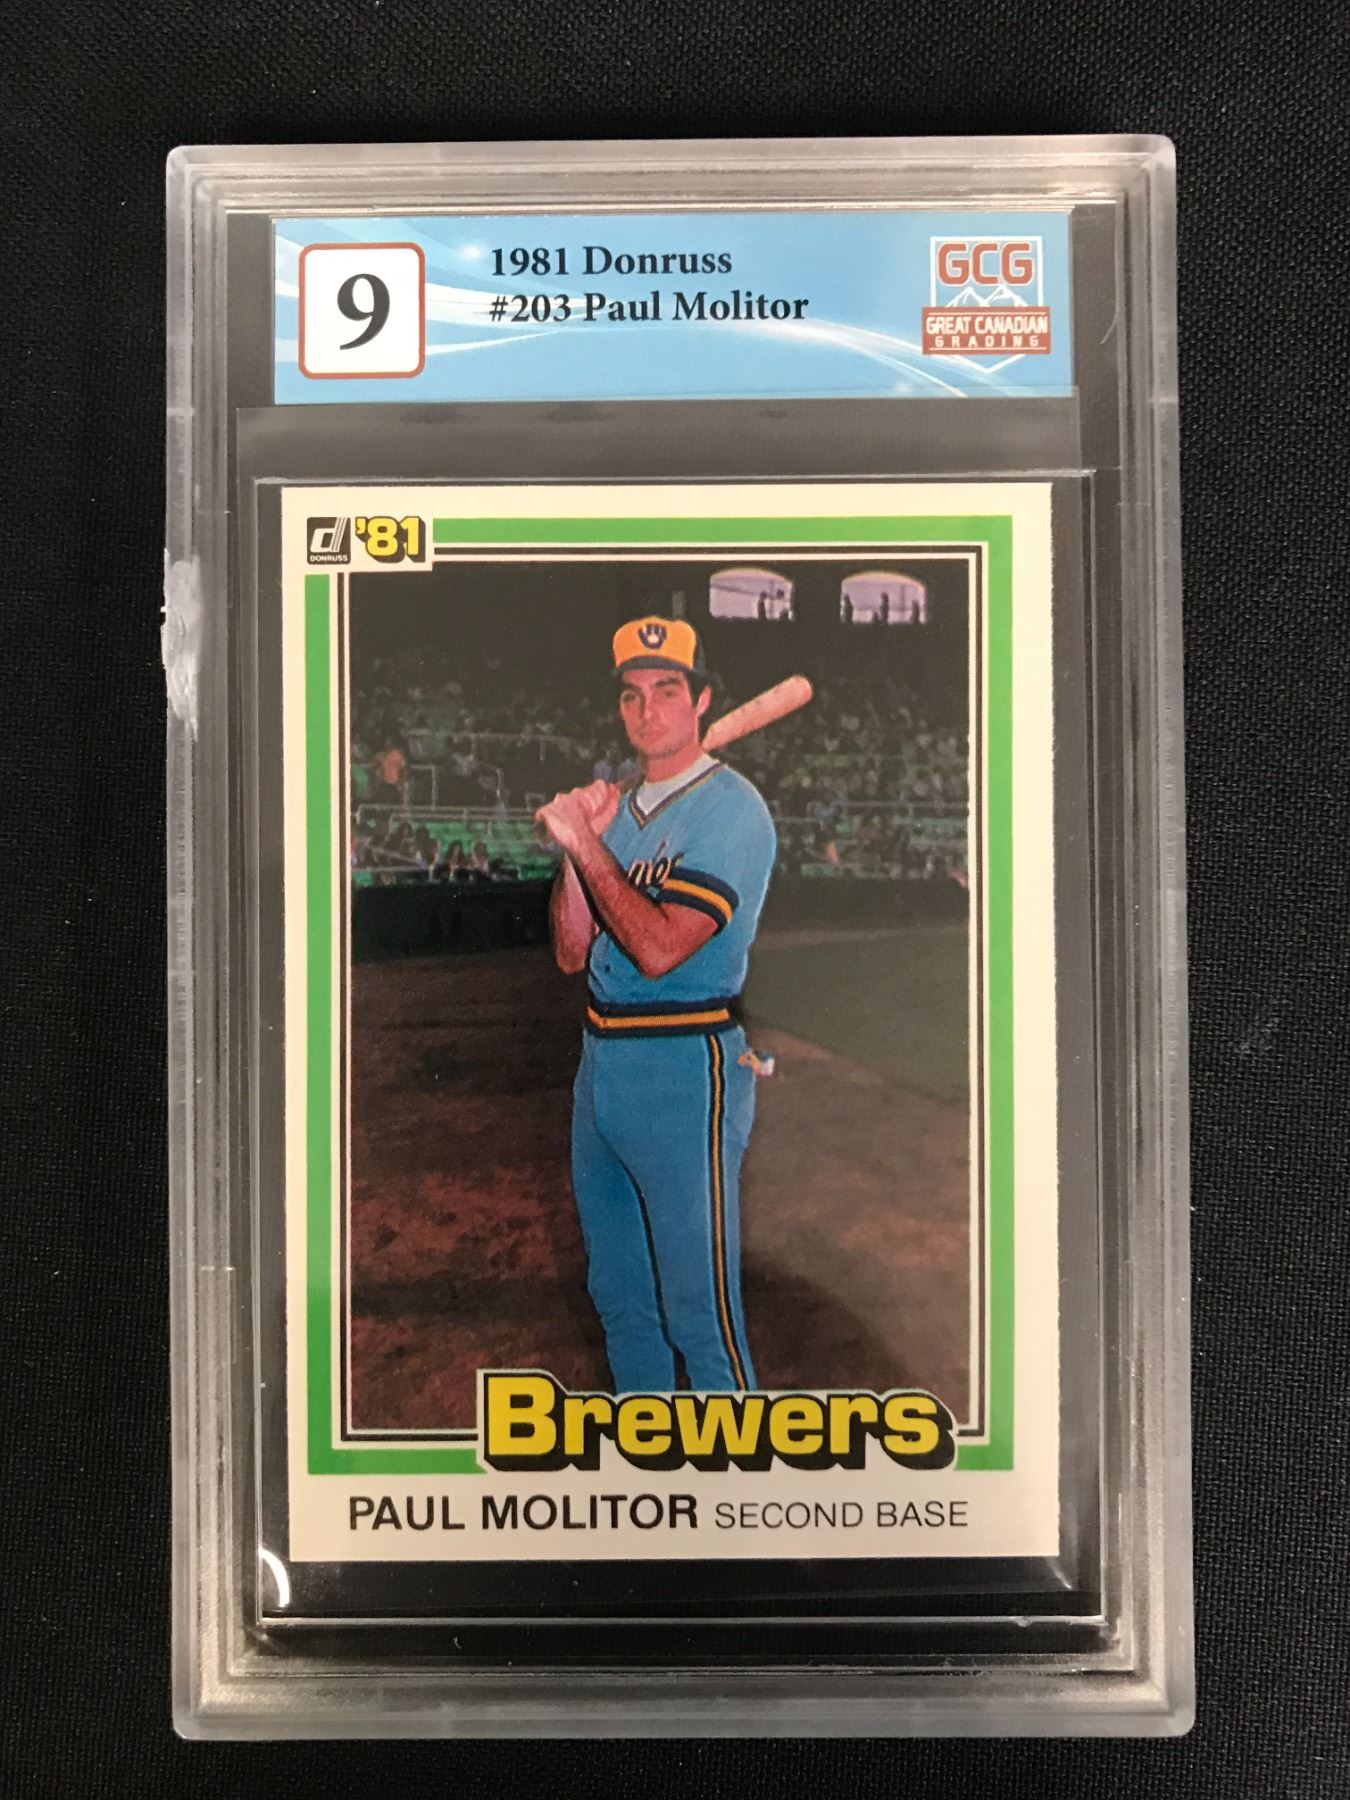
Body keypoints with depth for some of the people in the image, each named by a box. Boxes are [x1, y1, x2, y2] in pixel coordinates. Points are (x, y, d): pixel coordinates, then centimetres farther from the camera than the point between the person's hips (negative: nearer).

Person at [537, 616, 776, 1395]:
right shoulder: (618, 808, 13)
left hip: (685, 1073, -8)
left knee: (700, 1312, -3)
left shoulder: (731, 810, -11)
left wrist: (587, 846, -16)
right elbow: (573, 953, 9)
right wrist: (574, 845, -3)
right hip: (602, 1066, 8)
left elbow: (660, 948, -22)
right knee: (618, 1295, 20)